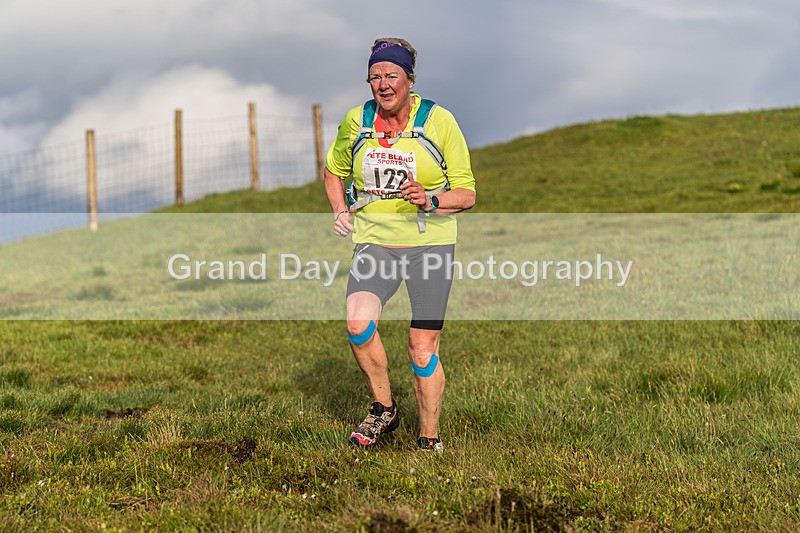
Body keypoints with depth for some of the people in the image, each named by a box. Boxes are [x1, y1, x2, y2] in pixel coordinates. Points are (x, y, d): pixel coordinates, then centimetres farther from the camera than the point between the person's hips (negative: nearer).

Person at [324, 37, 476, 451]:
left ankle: (429, 440, 17)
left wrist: (429, 200, -21)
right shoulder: (356, 121, 4)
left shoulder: (439, 120, -4)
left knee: (423, 350, -1)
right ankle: (384, 409, 0)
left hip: (430, 243, -2)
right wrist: (340, 209, 7)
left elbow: (467, 194, -2)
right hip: (374, 241, 2)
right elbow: (334, 169, 24)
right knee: (358, 323, -24)